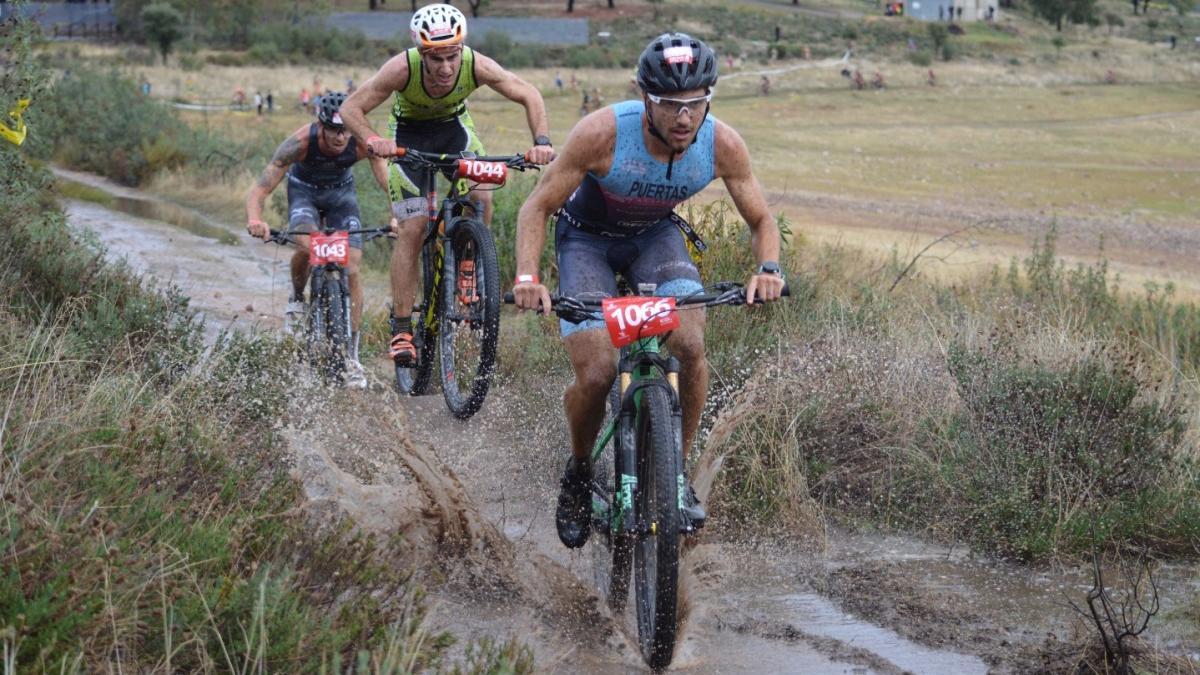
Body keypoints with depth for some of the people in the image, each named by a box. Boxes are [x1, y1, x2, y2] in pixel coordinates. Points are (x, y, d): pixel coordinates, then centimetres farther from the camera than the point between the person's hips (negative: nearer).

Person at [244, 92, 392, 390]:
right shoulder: (300, 142, -35)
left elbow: (389, 183, -36)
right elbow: (259, 190, -35)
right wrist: (255, 220, -55)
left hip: (341, 191, 1)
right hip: (304, 190, -1)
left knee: (352, 270, -11)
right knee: (306, 247, -32)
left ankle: (351, 356, -2)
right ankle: (297, 297, 1)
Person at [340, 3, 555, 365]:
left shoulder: (477, 66, -31)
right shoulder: (402, 68, -35)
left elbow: (528, 94, -19)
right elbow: (351, 108, -28)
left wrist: (541, 141, -34)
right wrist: (372, 140, -47)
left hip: (454, 127, 2)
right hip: (410, 136, -2)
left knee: (481, 198, -22)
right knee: (412, 229, -11)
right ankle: (401, 329, -4)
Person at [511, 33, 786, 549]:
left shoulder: (722, 145, -24)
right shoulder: (603, 132, -32)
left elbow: (761, 221, -10)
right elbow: (538, 206, -22)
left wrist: (768, 269, -31)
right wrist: (526, 278, -37)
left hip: (656, 235, 2)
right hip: (587, 238, -2)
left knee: (690, 346, -23)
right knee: (596, 375, -18)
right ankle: (578, 472, 12)